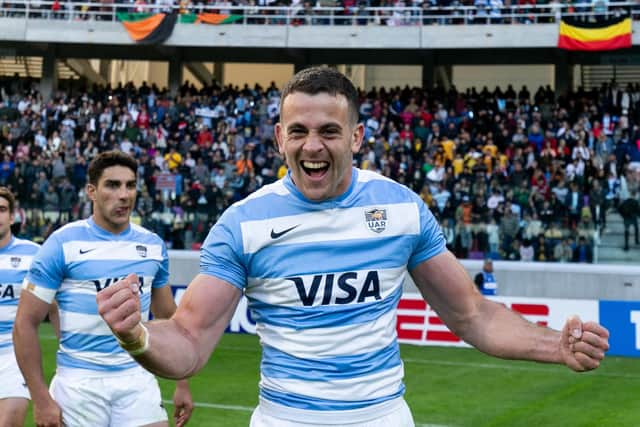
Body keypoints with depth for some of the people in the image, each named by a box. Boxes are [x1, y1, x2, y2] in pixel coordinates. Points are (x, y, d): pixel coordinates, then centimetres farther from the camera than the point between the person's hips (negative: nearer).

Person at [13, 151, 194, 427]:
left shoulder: (153, 245, 5)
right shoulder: (63, 243, -7)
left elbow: (169, 318, 16)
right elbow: (26, 323, -7)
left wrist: (182, 383, 11)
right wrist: (41, 399, -13)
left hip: (137, 380, 3)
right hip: (79, 382, -3)